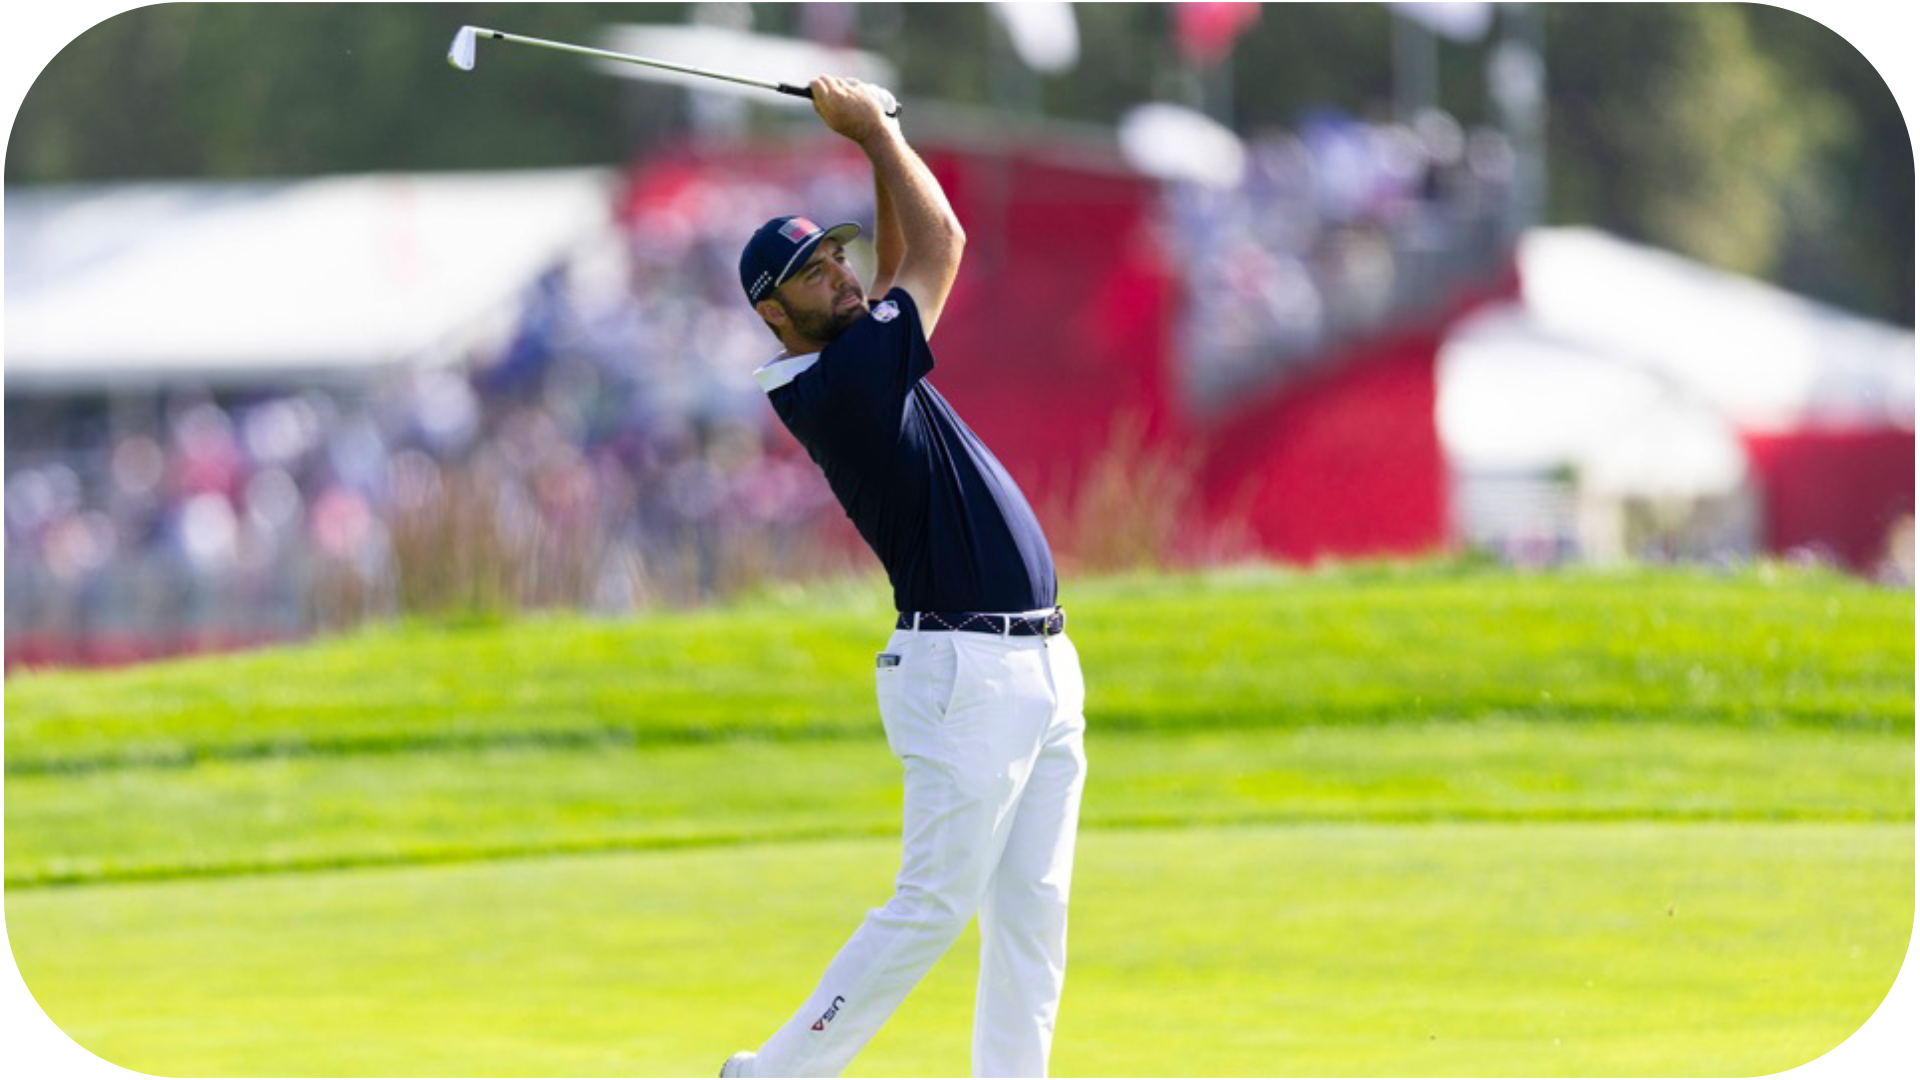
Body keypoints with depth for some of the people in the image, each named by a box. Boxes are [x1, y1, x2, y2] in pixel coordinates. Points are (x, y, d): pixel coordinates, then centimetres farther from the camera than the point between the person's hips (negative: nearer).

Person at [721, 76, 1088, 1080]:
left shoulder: (860, 358, 12)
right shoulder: (836, 385, -15)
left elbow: (909, 263, 25)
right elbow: (942, 245, -8)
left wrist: (874, 138, 14)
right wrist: (872, 129, 3)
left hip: (1040, 668, 9)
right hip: (964, 671, -9)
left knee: (1031, 911, 5)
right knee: (933, 906, -8)